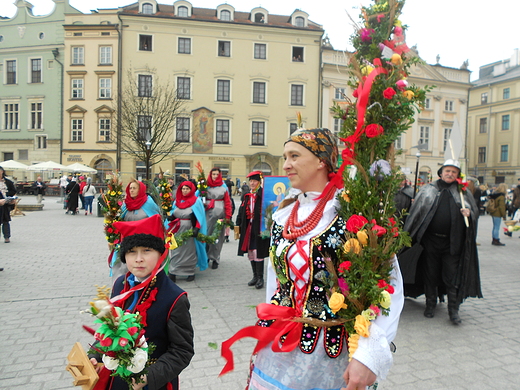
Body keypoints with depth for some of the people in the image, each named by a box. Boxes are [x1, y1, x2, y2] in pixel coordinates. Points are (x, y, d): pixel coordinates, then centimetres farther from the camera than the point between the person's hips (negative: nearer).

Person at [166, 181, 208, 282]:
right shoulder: (177, 200, 11)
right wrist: (171, 217, -3)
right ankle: (172, 273, 3)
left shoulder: (196, 201, -4)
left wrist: (196, 229, -20)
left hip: (189, 230, -4)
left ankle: (191, 273, 18)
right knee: (176, 251, 1)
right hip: (177, 230, 4)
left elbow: (200, 217, -9)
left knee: (189, 251, 6)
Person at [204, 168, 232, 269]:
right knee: (206, 234, -1)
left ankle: (215, 259, 13)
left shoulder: (223, 187, 5)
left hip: (220, 213, -1)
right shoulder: (206, 186, 9)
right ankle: (206, 256, 16)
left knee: (218, 237, 3)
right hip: (208, 213, 1)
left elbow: (227, 202, 2)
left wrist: (228, 216, -6)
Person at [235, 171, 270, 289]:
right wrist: (238, 225, 10)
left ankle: (260, 278, 9)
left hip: (259, 229, -7)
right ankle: (255, 276, 24)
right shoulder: (247, 196, 13)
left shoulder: (263, 195, -9)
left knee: (258, 253, -4)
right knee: (250, 253, 11)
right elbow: (241, 211, 16)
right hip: (248, 228, 7)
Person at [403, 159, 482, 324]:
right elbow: (416, 211, 3)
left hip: (452, 242, 0)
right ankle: (430, 304, 24)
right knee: (430, 274, 10)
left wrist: (469, 213, -15)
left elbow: (474, 210, 10)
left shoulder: (462, 192, 9)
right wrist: (408, 235, -4)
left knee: (452, 276, 2)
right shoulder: (428, 190, 6)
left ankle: (453, 309, 11)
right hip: (430, 240, 0)